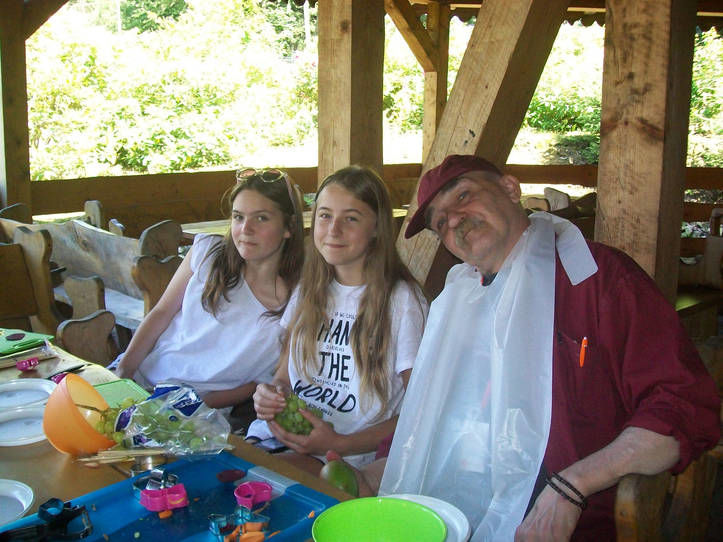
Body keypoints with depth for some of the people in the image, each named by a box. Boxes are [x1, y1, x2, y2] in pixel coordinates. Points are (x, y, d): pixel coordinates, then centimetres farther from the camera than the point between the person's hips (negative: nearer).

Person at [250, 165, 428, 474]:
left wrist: (341, 444, -18)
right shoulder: (308, 292, 11)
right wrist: (270, 394, -5)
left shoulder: (403, 301, -8)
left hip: (351, 457, -5)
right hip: (278, 435, 5)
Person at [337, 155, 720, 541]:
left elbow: (688, 407, -11)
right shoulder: (456, 303, 15)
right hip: (449, 508, 5)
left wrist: (568, 488, -17)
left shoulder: (599, 274, -4)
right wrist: (369, 478, 5)